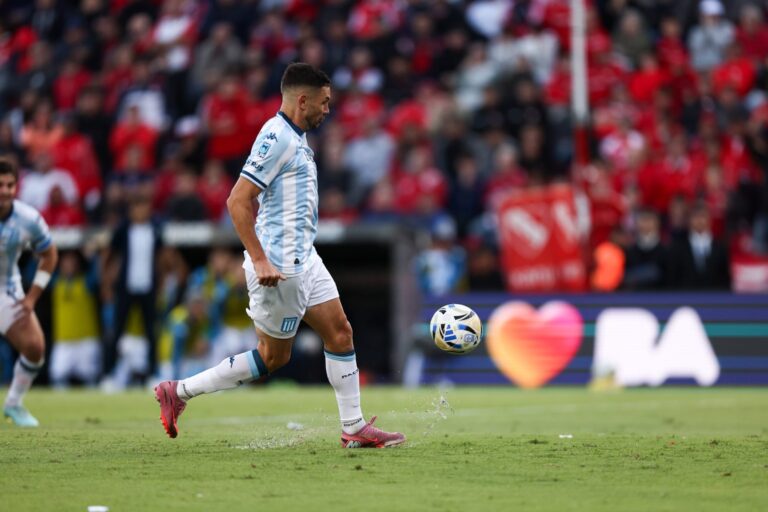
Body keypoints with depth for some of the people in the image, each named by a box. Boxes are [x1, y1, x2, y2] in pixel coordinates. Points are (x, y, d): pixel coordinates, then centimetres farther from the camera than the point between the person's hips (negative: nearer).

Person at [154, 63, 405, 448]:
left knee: (339, 332, 8)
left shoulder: (294, 138, 14)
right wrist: (260, 261, -26)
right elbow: (238, 202, -22)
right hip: (280, 266, -10)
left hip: (303, 258, 10)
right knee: (273, 357, -3)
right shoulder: (277, 138, -17)